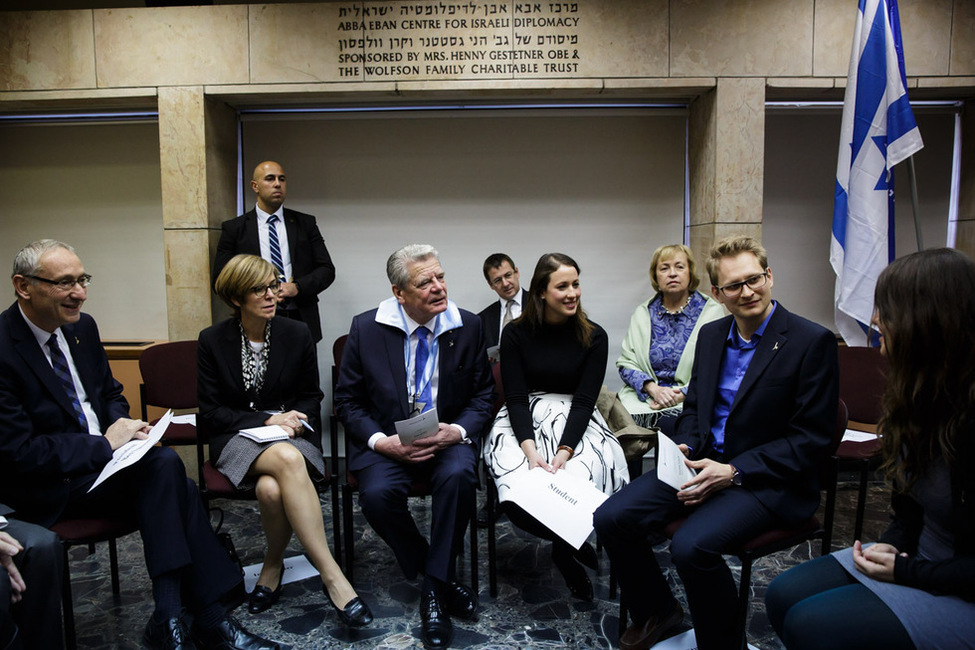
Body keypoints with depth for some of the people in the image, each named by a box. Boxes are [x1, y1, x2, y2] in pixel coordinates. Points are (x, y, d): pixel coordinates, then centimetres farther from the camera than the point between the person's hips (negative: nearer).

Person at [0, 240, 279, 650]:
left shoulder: (81, 327, 5)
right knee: (163, 467, -28)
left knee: (171, 479, -22)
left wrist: (121, 426, -3)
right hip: (47, 487, -7)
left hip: (104, 457, 7)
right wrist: (105, 444, -17)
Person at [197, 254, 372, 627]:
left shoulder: (297, 336, 3)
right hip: (236, 438, -1)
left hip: (290, 434, 2)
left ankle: (272, 567, -5)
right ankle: (332, 576, -33)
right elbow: (211, 411, -1)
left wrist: (293, 422, -11)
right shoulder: (213, 341, 1)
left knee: (272, 489, -35)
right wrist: (267, 421, -14)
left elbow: (311, 399, 11)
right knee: (287, 459, -38)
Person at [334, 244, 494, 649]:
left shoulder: (467, 327, -2)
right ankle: (440, 578, -4)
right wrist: (380, 441, -16)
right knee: (377, 494, -29)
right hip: (387, 440, 0)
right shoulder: (366, 329, -4)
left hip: (447, 437, 0)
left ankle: (435, 586, -10)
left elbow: (483, 394, 5)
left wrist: (459, 430, -15)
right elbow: (348, 400, 1)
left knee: (458, 476, -32)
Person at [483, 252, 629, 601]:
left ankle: (565, 547, 6)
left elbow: (585, 400, -6)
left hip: (576, 422, 1)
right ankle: (570, 544, 4)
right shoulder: (516, 334, -1)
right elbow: (515, 397, -6)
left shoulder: (593, 337, 0)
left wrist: (563, 453, -21)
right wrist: (530, 450, -22)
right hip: (523, 422, 0)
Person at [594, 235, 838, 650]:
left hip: (768, 480, -6)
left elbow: (812, 440, -12)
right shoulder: (711, 335, 9)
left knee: (692, 546, -31)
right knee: (611, 518, -10)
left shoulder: (812, 342, -11)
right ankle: (656, 614, 16)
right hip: (701, 463, 6)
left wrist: (733, 472, -19)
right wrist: (683, 448, -4)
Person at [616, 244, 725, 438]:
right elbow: (625, 361, 7)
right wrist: (654, 389, -11)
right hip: (643, 398, 2)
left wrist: (681, 395, -16)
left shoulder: (712, 311, 5)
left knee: (668, 424, -34)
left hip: (690, 402, -2)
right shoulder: (642, 313, 13)